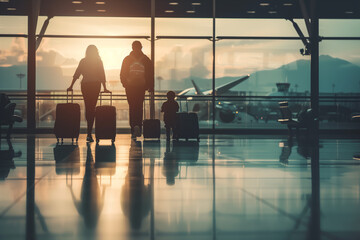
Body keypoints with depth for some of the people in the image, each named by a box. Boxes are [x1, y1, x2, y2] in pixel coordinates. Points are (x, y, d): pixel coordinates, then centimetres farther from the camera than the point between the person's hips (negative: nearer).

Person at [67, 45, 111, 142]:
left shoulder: (83, 61, 6)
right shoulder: (98, 61, 1)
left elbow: (76, 74, 7)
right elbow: (102, 76, 1)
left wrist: (71, 86, 13)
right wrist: (105, 88, 6)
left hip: (85, 85, 2)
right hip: (95, 85, -2)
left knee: (87, 107, 13)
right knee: (92, 108, -3)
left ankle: (89, 130, 20)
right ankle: (89, 133, -11)